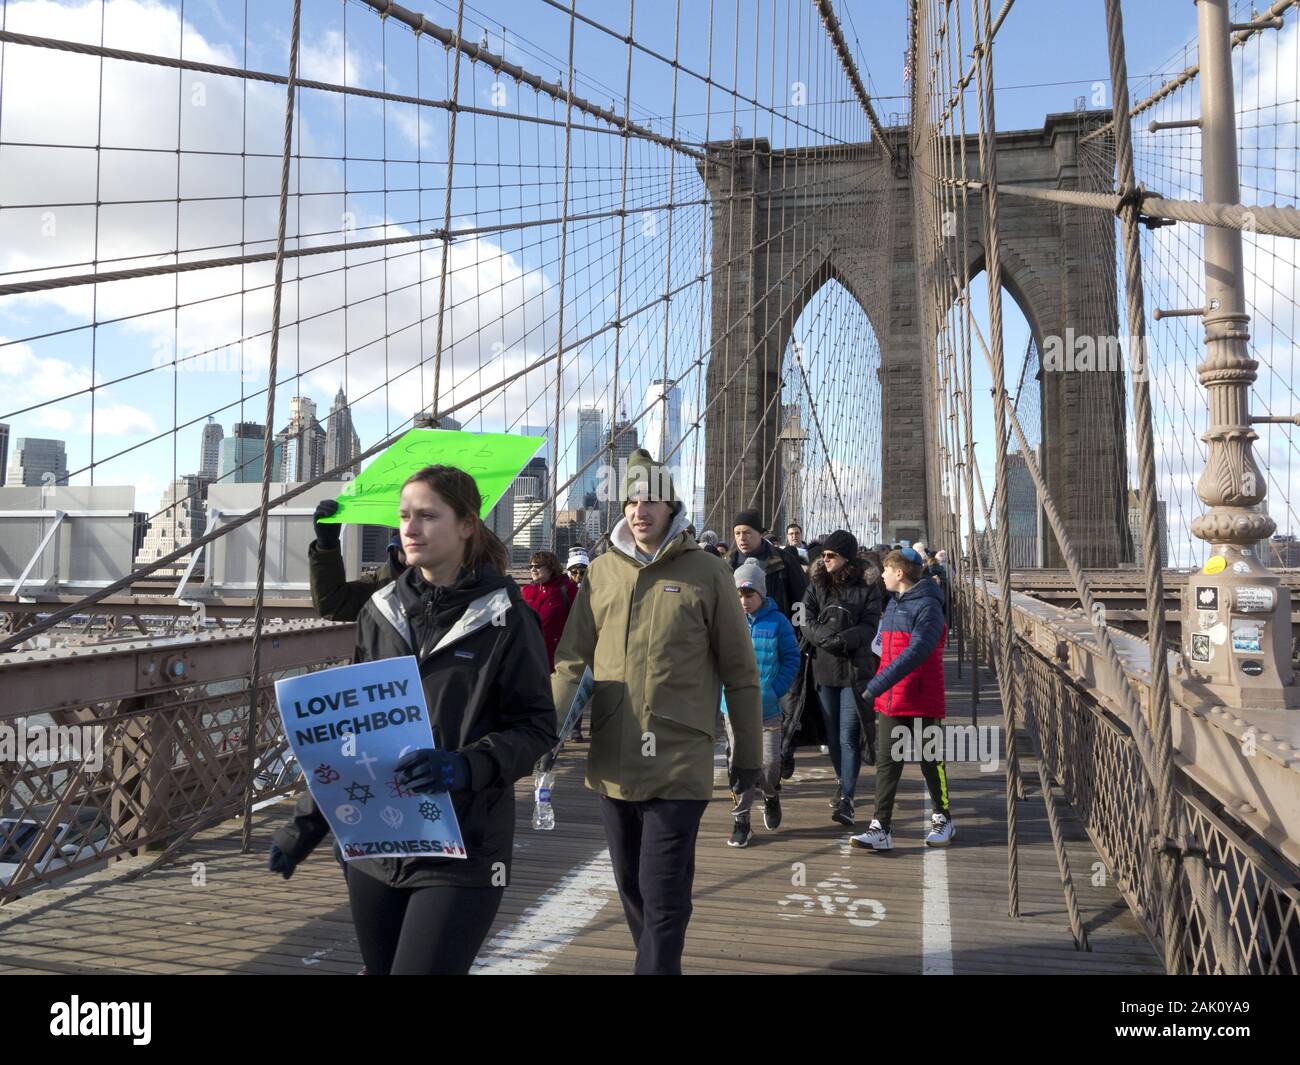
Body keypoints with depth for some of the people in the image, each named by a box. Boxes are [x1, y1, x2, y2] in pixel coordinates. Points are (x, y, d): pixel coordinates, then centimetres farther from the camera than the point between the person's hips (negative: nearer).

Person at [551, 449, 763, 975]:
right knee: (632, 886, 19)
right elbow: (573, 659, 7)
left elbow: (740, 673, 1)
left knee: (662, 894, -2)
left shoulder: (707, 572, -3)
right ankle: (660, 963, 40)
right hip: (613, 762, 5)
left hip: (678, 764, -4)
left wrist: (749, 754, 3)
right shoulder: (602, 571, 6)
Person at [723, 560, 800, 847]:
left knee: (770, 761, 2)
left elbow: (791, 659, 0)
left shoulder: (777, 621, -4)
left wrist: (777, 689, -9)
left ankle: (770, 795, 35)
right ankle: (741, 820, 15)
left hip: (768, 706, -1)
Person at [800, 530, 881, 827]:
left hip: (855, 669, -3)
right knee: (832, 735, 12)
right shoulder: (816, 586, 7)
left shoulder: (867, 589, -1)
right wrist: (829, 636, -22)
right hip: (824, 668, 4)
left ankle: (846, 799, -5)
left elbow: (869, 628, -9)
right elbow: (808, 624, -3)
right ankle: (844, 785, 31)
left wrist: (842, 639, -24)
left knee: (849, 736, -8)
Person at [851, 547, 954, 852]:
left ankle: (942, 818, 28)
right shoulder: (893, 604, 13)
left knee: (930, 761, 9)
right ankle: (881, 829, 4)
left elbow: (915, 652, -25)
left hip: (922, 701, -7)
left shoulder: (927, 606, -14)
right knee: (886, 763, 3)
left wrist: (876, 685, -28)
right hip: (890, 700, 7)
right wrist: (879, 690, 12)